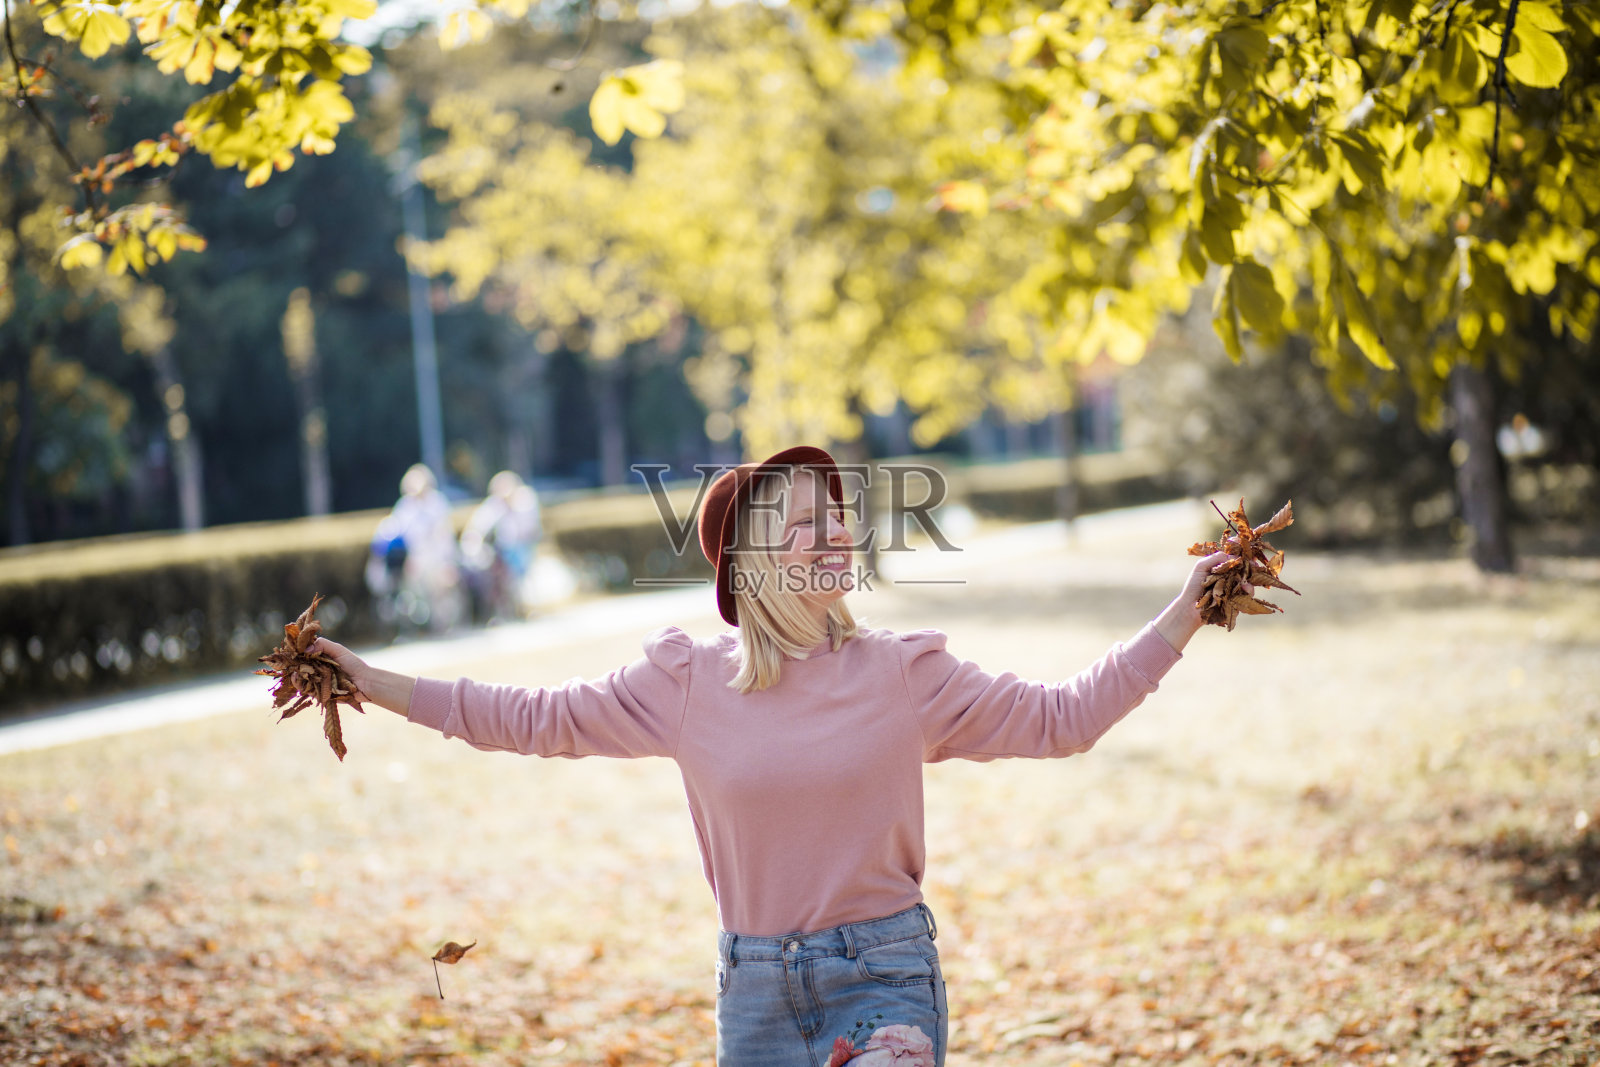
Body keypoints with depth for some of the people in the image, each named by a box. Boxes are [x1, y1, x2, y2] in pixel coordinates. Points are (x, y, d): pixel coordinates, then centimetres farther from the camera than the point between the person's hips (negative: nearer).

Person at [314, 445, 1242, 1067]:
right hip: (755, 984, 2)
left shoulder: (903, 673, -3)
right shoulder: (687, 681, -1)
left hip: (885, 974, -2)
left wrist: (1184, 616, -6)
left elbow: (1061, 717, -1)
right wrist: (373, 684, 2)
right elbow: (535, 718, 4)